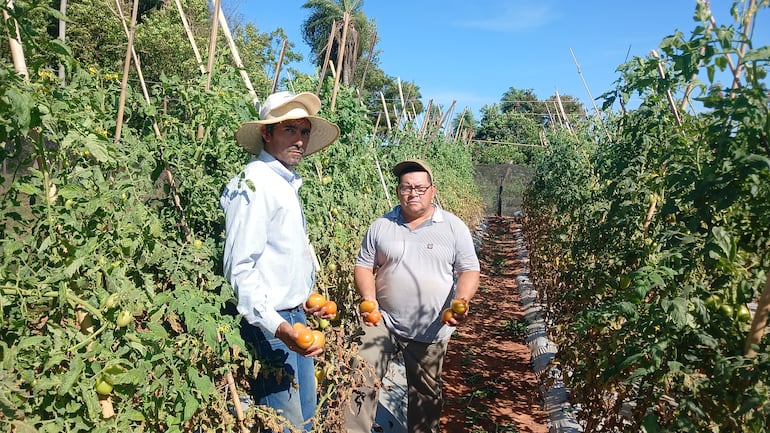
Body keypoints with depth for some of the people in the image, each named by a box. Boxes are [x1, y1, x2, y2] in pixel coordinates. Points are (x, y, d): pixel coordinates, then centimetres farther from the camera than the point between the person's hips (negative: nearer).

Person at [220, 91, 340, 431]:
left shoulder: (287, 183, 12)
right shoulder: (255, 181, -16)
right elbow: (240, 267, -21)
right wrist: (277, 326, -29)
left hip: (294, 317, 9)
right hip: (268, 325, -9)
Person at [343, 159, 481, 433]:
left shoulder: (454, 227, -3)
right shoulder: (381, 226, 2)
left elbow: (469, 271, -3)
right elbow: (364, 266, 5)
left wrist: (461, 301, -23)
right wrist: (368, 297, -13)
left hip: (431, 331, 0)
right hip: (384, 322, 1)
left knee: (426, 396, 15)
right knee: (361, 379, -10)